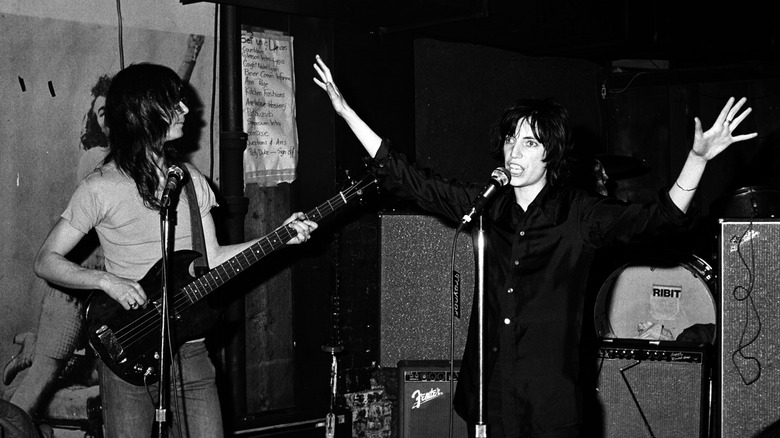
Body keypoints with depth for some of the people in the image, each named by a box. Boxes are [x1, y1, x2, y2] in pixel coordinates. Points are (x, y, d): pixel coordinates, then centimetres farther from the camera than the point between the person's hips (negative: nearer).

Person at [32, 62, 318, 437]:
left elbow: (211, 258, 10)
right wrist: (106, 280, -21)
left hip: (190, 347, 4)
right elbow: (46, 261, -6)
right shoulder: (101, 187, -8)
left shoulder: (191, 180, 8)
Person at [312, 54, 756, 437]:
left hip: (551, 399, -3)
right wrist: (346, 111, 6)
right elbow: (409, 178, 9)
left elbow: (661, 216, -12)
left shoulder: (581, 214, -4)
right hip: (488, 392, 3)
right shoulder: (485, 206, 5)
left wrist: (698, 158, -28)